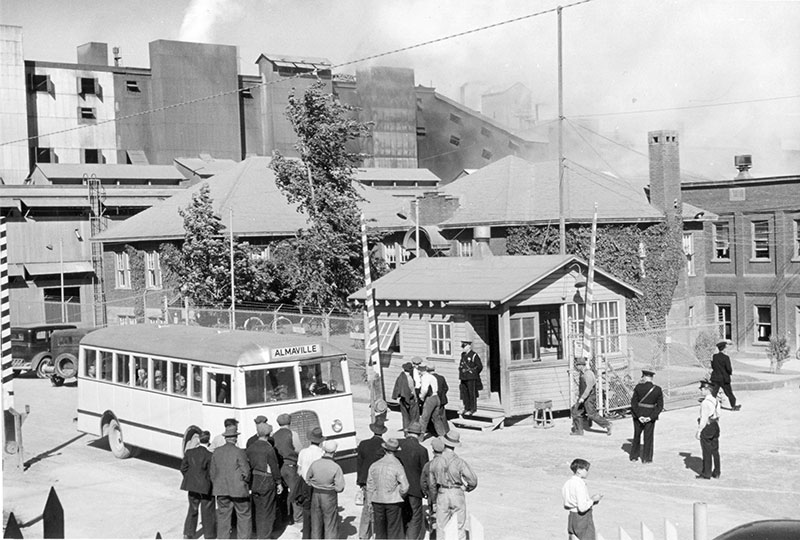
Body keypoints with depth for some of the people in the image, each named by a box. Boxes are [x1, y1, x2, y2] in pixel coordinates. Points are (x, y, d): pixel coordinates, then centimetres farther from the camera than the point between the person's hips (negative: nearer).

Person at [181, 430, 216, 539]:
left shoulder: (189, 452, -2)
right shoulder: (210, 455, -17)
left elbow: (183, 468, 1)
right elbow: (212, 473, -15)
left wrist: (189, 480, 13)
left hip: (192, 486, 4)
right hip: (206, 487, -4)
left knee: (192, 509, 19)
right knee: (208, 512, 8)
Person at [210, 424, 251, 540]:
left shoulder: (216, 452, 2)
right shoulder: (239, 452, -13)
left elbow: (212, 473, 7)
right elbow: (246, 472, -10)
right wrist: (246, 482, 9)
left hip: (221, 490, 4)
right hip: (238, 490, -4)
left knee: (223, 517, 10)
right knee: (244, 516, 8)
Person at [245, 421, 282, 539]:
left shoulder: (251, 446, 1)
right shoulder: (268, 448, -15)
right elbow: (274, 467, -12)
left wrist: (249, 481, 16)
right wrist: (279, 483, -2)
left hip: (254, 481, 5)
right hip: (267, 481, -5)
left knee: (258, 509, 17)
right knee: (267, 511, 4)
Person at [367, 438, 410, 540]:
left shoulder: (374, 465, 0)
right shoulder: (397, 466, -13)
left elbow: (370, 486, 5)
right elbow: (404, 487, -14)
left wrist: (370, 501, 15)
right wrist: (400, 496, 5)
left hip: (377, 501, 4)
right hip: (393, 501, -4)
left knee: (379, 530, 12)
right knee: (394, 530, 4)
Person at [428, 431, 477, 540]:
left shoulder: (435, 463, -8)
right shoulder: (460, 462, -17)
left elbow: (432, 482, 2)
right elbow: (473, 480, -17)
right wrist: (467, 488, 3)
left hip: (442, 495, 2)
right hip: (457, 494, -2)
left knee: (441, 527, 12)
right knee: (459, 526, 10)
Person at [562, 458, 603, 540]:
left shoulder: (568, 483, 7)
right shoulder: (580, 485, -20)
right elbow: (582, 507, -26)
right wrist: (593, 500, -9)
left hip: (572, 517, 8)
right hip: (583, 518, -8)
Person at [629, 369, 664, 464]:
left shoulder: (639, 387, -13)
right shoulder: (658, 390, -9)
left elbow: (633, 403, -14)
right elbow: (660, 406, -9)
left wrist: (639, 416, -11)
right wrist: (651, 417, -11)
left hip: (638, 415, 0)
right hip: (650, 416, 0)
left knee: (637, 436, 20)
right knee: (648, 437, 14)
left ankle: (634, 456, 28)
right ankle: (646, 458, 18)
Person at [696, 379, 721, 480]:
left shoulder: (705, 402, -19)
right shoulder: (716, 401, 7)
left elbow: (704, 418, -20)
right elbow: (718, 416, 12)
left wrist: (698, 431, -15)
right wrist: (716, 428, 20)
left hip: (706, 427, -8)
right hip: (715, 426, 8)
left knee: (707, 451, 0)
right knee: (715, 450, 13)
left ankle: (706, 473, 6)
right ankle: (716, 472, 19)